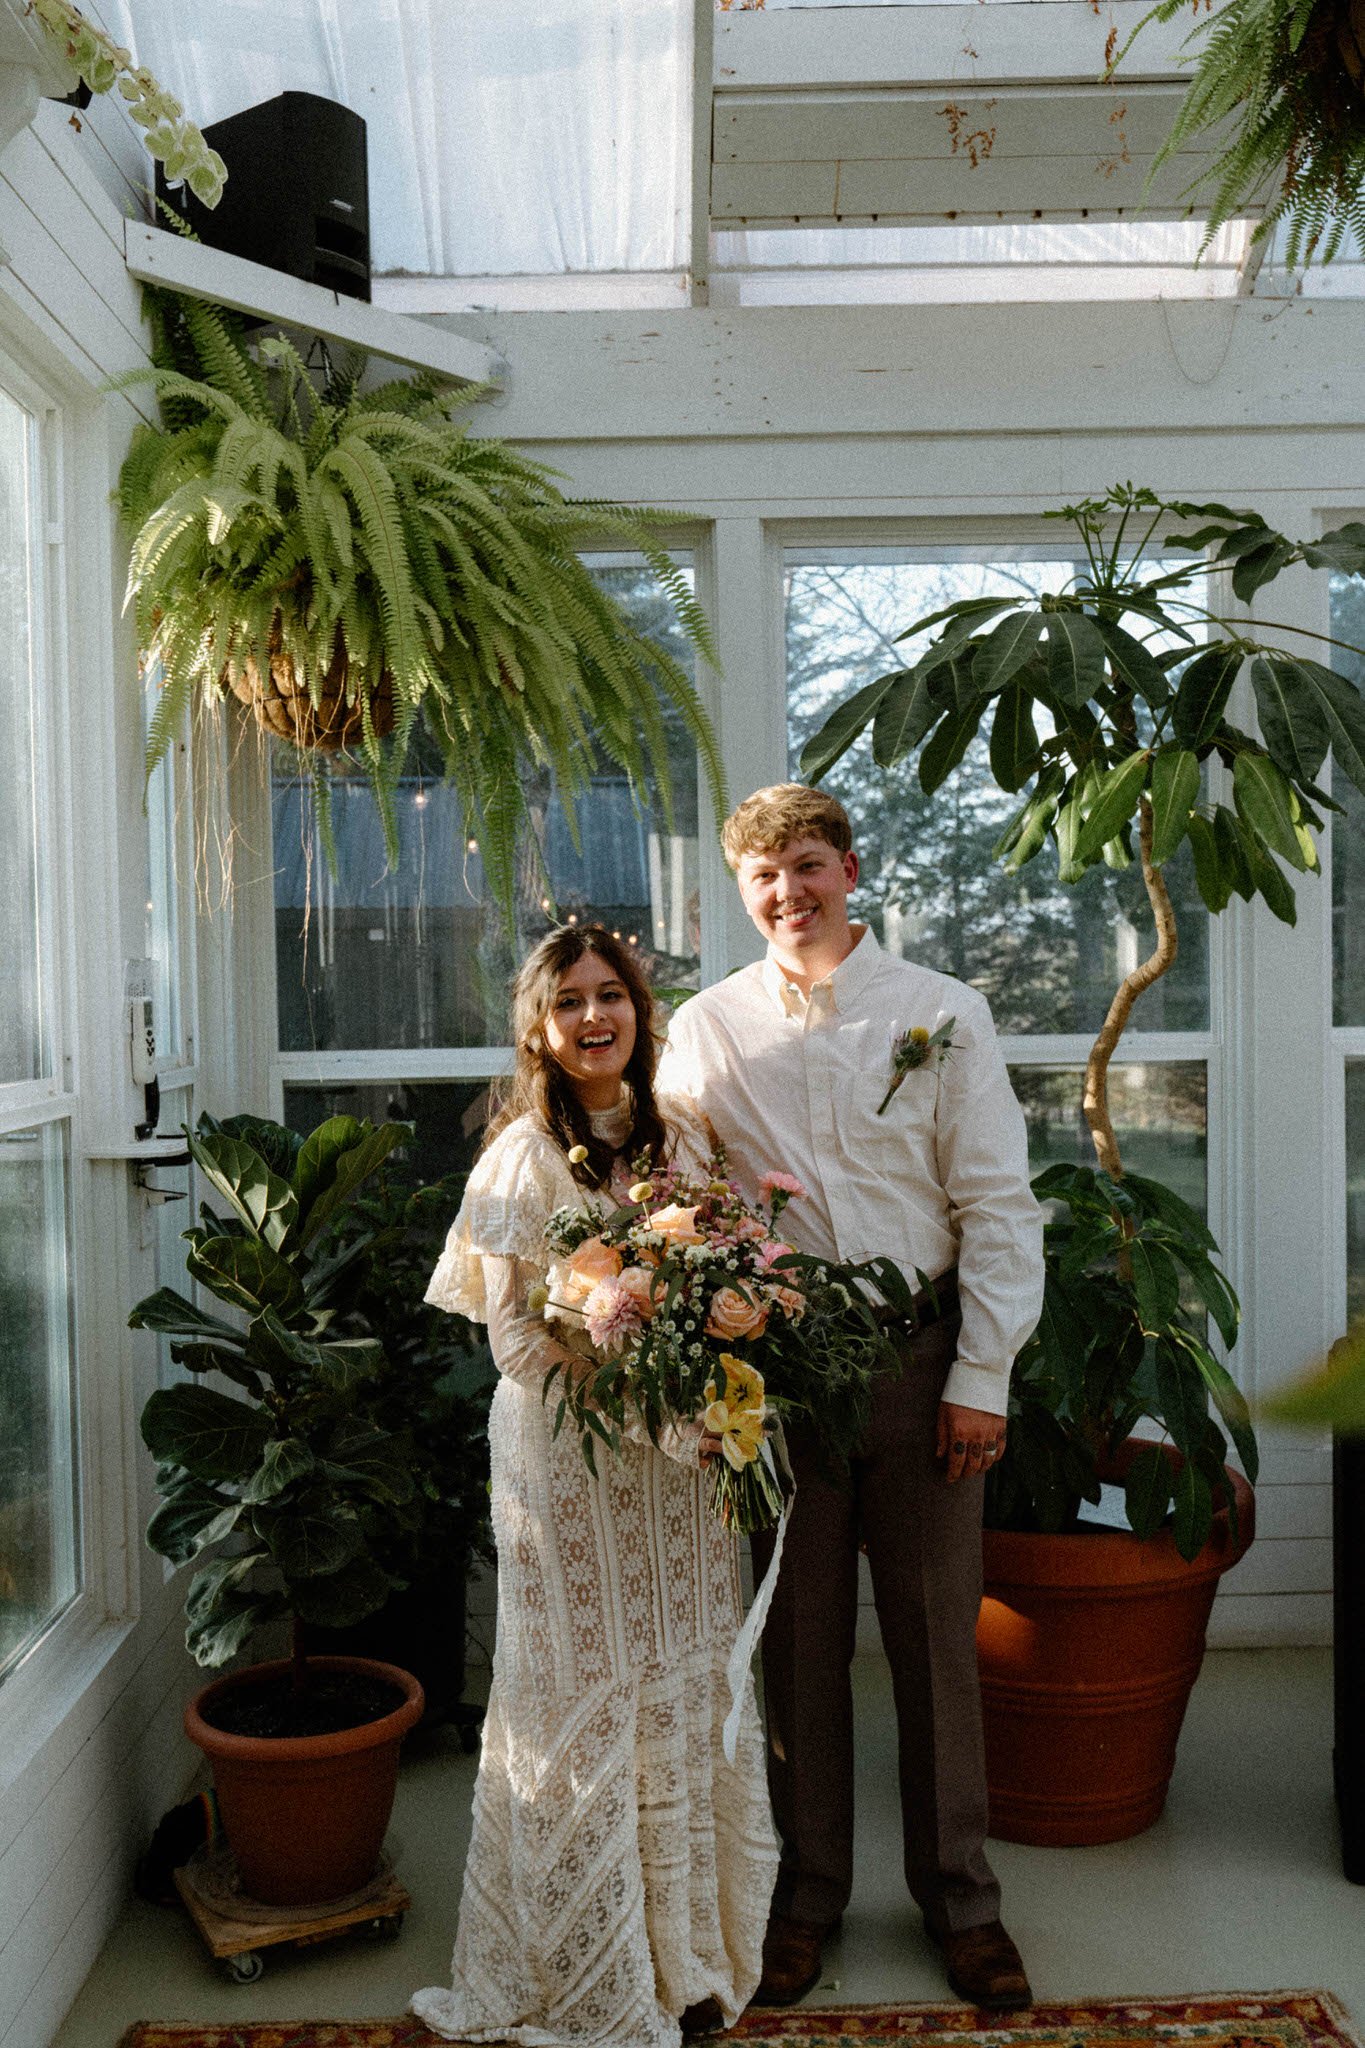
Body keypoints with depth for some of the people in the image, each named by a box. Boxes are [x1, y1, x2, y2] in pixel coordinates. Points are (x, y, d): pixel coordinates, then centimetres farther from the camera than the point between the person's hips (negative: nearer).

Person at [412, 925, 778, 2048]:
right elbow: (516, 1334, -12)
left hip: (683, 1456, 5)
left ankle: (687, 1953, 27)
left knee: (690, 1690, 11)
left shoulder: (685, 1134, 7)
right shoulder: (525, 1155, -8)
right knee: (585, 1700, 5)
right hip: (569, 1456, -5)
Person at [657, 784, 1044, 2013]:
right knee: (797, 1642, 10)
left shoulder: (942, 1013, 2)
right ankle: (808, 1892, 29)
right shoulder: (704, 1030, 5)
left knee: (938, 1636, 10)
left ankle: (959, 1897, 28)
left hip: (918, 1356, 0)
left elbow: (998, 1204, 1)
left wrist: (981, 1375, -4)